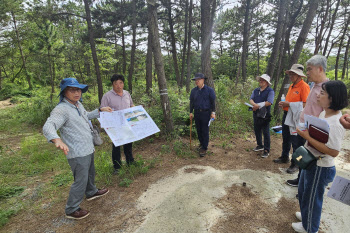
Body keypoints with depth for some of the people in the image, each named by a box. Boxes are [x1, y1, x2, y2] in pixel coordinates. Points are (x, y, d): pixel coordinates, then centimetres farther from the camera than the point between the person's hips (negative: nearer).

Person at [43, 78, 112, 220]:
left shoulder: (78, 104, 7)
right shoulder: (61, 109, -23)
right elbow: (48, 127, -37)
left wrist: (100, 110, 21)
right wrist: (57, 140, -56)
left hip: (88, 149, 9)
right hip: (77, 153, -9)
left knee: (90, 172, 27)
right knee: (81, 181, 3)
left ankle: (91, 192, 51)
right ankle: (72, 210, 24)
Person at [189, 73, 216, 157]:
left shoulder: (209, 90, -3)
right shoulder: (193, 91, 7)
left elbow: (213, 102, -1)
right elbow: (191, 102, 13)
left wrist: (213, 112, -5)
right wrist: (191, 112, 11)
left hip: (206, 113, -4)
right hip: (197, 113, 4)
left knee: (205, 131, -1)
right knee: (199, 130, 12)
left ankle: (204, 148, 8)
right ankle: (201, 143, 33)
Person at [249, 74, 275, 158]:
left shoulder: (270, 91, -8)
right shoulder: (256, 90, 12)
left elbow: (269, 102, -20)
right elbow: (251, 99, 1)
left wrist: (258, 106, -16)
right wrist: (254, 104, -20)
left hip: (265, 115, -7)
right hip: (256, 114, 7)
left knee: (266, 133, 0)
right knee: (257, 131, 17)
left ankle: (266, 150, 10)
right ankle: (260, 145, 34)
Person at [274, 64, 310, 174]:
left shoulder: (304, 86, -14)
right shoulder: (292, 86, 12)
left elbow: (306, 104, -22)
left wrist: (289, 104, -22)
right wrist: (283, 103, 3)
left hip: (296, 117, -9)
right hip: (287, 115, 9)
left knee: (296, 142, 2)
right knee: (286, 139, 20)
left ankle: (295, 164, 15)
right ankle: (284, 157, 36)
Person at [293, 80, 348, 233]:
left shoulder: (335, 124, -28)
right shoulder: (324, 113, 0)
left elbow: (334, 152, -29)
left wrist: (308, 137, -30)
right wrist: (306, 131, -5)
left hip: (320, 168, -9)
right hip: (311, 162, 9)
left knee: (311, 197, 14)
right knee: (303, 190, 28)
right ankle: (307, 215, 54)